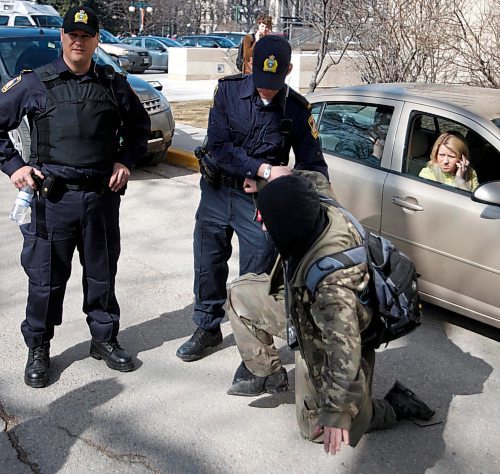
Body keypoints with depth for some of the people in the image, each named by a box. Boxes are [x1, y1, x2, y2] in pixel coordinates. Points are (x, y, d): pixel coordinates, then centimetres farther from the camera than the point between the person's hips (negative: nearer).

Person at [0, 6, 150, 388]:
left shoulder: (113, 84, 7)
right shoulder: (34, 84, 0)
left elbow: (140, 124, 20)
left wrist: (126, 160, 8)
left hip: (102, 196, 2)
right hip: (52, 197, -2)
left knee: (102, 272, 13)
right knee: (46, 277, 6)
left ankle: (105, 339, 30)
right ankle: (38, 349, 23)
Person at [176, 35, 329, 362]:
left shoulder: (297, 109, -9)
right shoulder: (229, 91, -9)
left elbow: (314, 165, -2)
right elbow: (218, 147, -15)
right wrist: (265, 170, -24)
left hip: (260, 201, -2)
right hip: (217, 191, 2)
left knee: (255, 277, 1)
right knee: (208, 265, 14)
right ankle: (208, 329, 36)